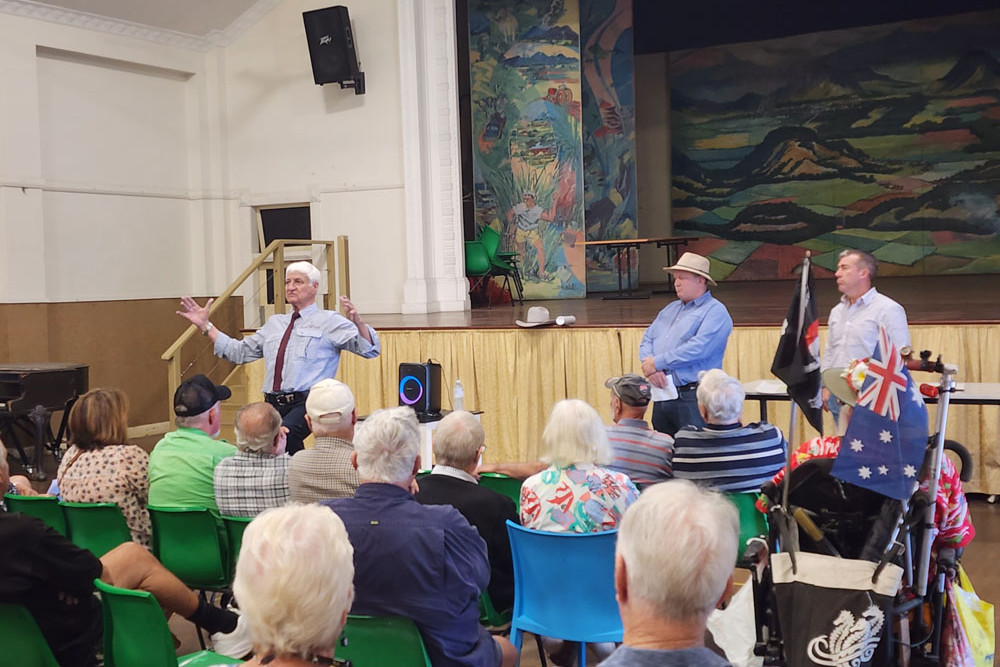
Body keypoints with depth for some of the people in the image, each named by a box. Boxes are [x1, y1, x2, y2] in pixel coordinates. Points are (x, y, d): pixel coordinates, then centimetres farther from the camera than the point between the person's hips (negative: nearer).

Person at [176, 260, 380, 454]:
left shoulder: (329, 321, 5)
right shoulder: (274, 323, 23)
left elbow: (370, 349, -4)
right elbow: (239, 352, 26)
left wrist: (357, 322, -24)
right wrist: (205, 326, 23)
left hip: (306, 404, -6)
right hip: (273, 404, 6)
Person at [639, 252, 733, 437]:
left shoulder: (715, 311, -4)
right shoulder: (671, 309, 21)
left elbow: (699, 348, -18)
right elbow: (647, 339, 15)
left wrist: (657, 363, -13)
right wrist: (651, 367, -7)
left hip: (693, 399, -7)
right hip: (661, 398, 7)